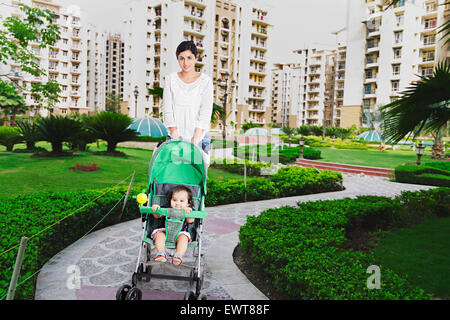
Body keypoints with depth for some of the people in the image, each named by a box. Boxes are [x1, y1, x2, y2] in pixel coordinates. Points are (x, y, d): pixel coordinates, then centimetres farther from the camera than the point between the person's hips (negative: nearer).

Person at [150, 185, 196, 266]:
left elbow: (190, 221, -9)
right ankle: (161, 254, -36)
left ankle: (178, 256, -43)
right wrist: (155, 209, -21)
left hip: (181, 233, -1)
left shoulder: (187, 211, 10)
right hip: (164, 231, 1)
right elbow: (157, 216, 1)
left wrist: (188, 213, -31)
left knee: (183, 237, -31)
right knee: (159, 235, -28)